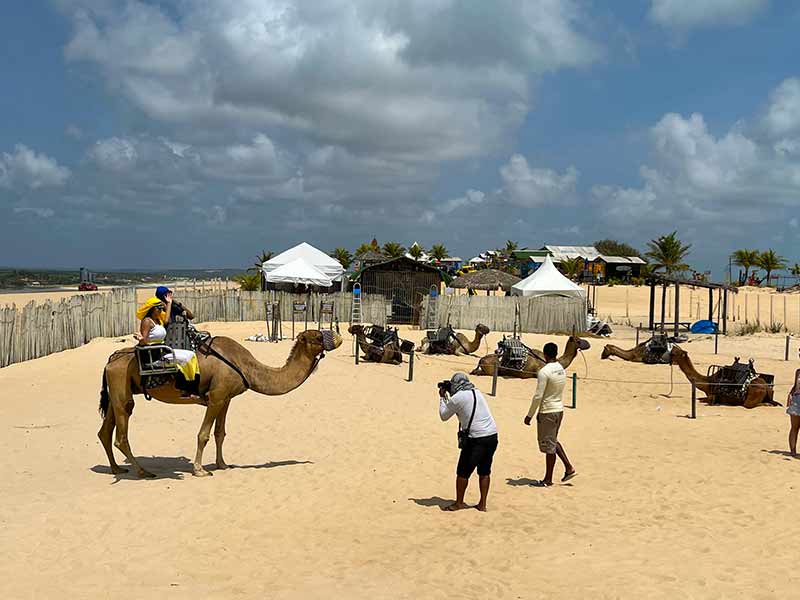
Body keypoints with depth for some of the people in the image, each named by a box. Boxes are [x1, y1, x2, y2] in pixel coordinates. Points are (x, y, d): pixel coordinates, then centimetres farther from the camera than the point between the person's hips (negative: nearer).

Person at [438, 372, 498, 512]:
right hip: (492, 436, 7)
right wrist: (447, 398, 26)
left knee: (463, 472, 8)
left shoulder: (456, 398, -6)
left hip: (476, 439, -7)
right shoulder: (477, 393, 13)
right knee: (484, 472, 16)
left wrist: (442, 397, 20)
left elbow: (443, 416, 9)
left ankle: (459, 503, 19)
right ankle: (482, 504, 21)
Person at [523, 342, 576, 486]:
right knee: (553, 441, 23)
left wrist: (530, 415, -10)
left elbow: (538, 396, -19)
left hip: (548, 411, -8)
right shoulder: (562, 370, 6)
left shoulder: (544, 372, -19)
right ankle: (569, 468, 20)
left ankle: (548, 480, 11)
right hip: (559, 409, 8)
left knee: (549, 446, 2)